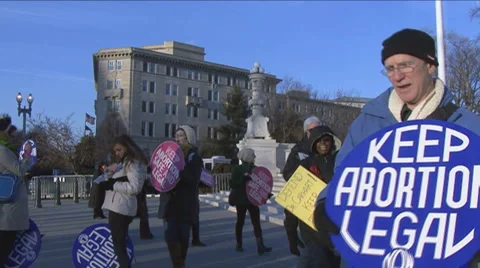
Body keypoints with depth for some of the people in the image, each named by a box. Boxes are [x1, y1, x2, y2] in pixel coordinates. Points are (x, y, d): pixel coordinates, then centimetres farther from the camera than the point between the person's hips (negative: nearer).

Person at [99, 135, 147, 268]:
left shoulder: (134, 163, -10)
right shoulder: (124, 163, 19)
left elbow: (134, 187, -21)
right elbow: (111, 182, 20)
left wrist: (113, 185, -19)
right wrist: (109, 172, 0)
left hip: (121, 208, -10)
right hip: (116, 207, 10)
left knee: (119, 246, -8)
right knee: (119, 245, 13)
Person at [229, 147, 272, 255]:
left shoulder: (254, 168, 8)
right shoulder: (237, 169, -6)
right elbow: (233, 184, -16)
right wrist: (244, 177, -26)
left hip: (253, 199, 4)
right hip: (241, 200, -4)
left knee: (256, 223, -7)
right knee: (240, 222, 9)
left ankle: (260, 246, -14)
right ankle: (239, 244, 22)